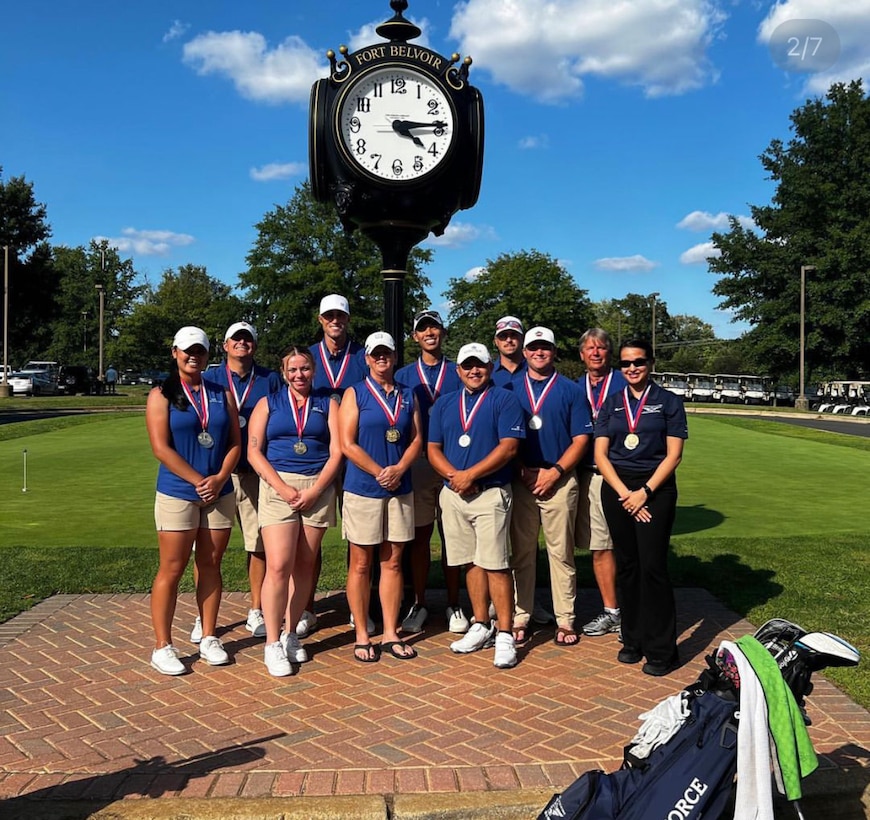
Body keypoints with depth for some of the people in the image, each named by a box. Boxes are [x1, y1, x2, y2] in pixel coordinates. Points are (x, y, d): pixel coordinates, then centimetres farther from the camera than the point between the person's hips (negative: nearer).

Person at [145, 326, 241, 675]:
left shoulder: (221, 394, 10)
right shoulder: (161, 396, -1)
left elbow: (235, 442, 6)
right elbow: (161, 448, -10)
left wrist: (219, 478, -9)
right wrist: (198, 481, -14)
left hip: (220, 494, 4)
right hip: (177, 494, -4)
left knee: (211, 567, 10)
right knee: (171, 570, 0)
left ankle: (208, 639, 20)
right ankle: (162, 647, 9)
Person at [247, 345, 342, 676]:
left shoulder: (328, 405, 11)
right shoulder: (268, 403, 10)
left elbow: (336, 452, 2)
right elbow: (254, 452, 1)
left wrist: (314, 491, -9)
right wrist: (283, 488, -10)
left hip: (318, 490, 2)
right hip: (278, 488, -1)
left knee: (303, 566, 5)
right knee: (278, 566, -11)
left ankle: (290, 634, 18)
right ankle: (272, 644, -3)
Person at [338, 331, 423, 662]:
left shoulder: (408, 396, 11)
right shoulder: (355, 394, -1)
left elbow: (416, 439, 7)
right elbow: (347, 444, -8)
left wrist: (399, 469, -10)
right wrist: (380, 473, -13)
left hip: (400, 489, 4)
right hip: (362, 489, -3)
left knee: (393, 562, 8)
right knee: (361, 564, 3)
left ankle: (391, 634, 17)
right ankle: (362, 637, 12)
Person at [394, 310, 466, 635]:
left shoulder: (458, 373, 7)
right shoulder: (403, 376, 10)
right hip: (417, 464, 1)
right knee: (419, 535, 5)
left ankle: (453, 605, 15)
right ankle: (419, 604, 16)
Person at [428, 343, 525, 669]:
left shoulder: (505, 400, -1)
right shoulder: (444, 404, 14)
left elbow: (508, 447, -11)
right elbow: (433, 449, 10)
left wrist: (470, 474, -15)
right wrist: (453, 475, -9)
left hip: (491, 493, -5)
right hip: (453, 493, 5)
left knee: (495, 564, -7)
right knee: (471, 562, 11)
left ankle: (504, 635, -1)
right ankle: (481, 626, 22)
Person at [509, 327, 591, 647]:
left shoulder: (570, 390, 6)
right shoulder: (510, 388, 9)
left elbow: (581, 438, 0)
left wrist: (554, 472, -10)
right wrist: (521, 470, -6)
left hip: (559, 480, -1)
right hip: (519, 480, 1)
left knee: (561, 552, 4)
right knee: (521, 552, 7)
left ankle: (565, 620, 12)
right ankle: (520, 617, 15)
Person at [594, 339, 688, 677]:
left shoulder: (668, 402, 3)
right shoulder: (611, 403, 10)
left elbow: (673, 454, -3)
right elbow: (600, 453, 4)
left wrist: (645, 491, -12)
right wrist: (624, 493, -8)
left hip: (655, 487, -3)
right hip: (616, 488, 3)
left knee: (652, 566, -7)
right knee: (626, 566, 8)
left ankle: (662, 649, 3)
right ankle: (633, 640, 20)